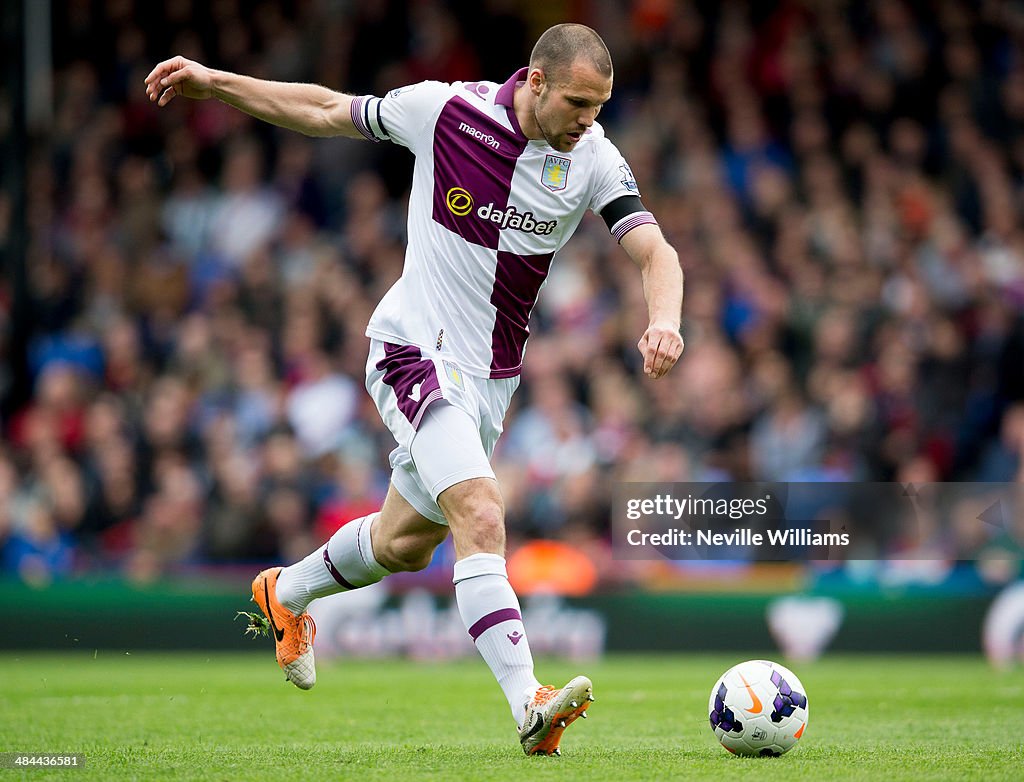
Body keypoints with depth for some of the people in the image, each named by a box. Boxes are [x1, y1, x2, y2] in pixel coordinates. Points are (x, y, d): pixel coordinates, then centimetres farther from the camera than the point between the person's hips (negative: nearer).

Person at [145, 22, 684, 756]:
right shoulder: (447, 110, -13)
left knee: (404, 543, 21)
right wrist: (215, 82, 5)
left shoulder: (595, 159, -8)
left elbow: (655, 251, -16)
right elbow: (329, 110, 2)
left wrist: (664, 321, -38)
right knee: (481, 518, -25)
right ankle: (529, 704, -33)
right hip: (415, 348, -5)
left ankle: (286, 594, 50)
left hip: (491, 377, 5)